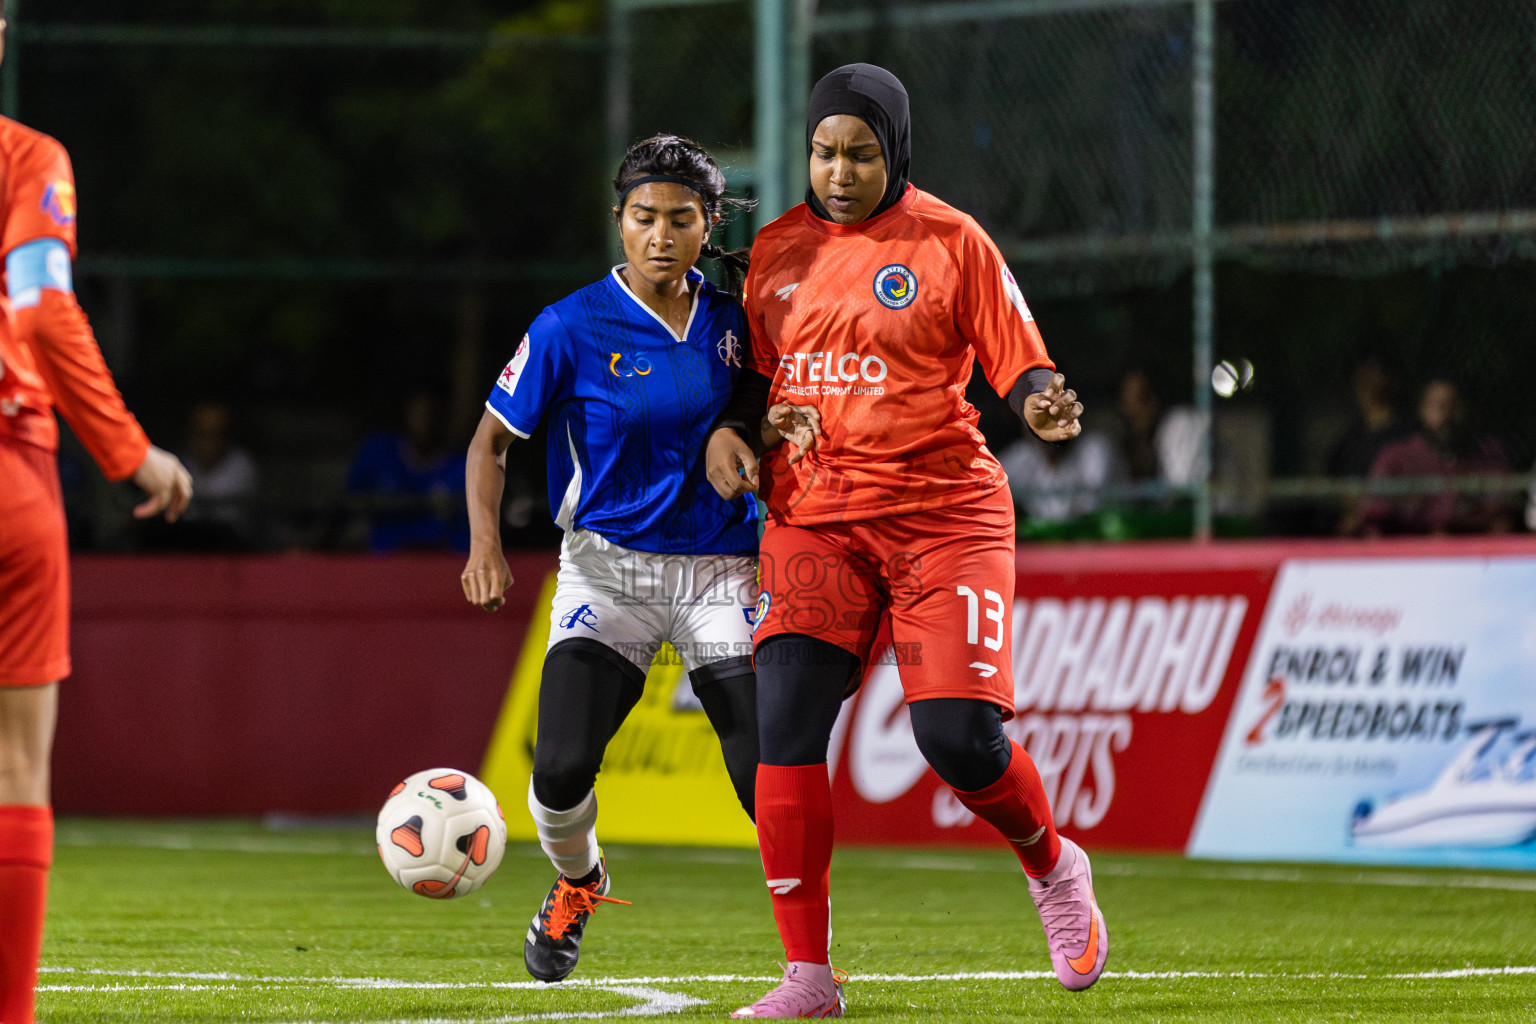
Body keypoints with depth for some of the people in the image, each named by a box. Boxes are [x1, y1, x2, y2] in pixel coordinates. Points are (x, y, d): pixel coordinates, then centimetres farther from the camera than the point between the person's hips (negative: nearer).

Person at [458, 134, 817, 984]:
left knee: (768, 777, -12)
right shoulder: (571, 329, -8)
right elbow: (492, 439, -2)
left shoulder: (730, 322, 2)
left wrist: (772, 432, -8)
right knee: (562, 767, -16)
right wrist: (486, 542, -18)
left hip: (719, 570, 2)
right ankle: (577, 882, 18)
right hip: (608, 564, -2)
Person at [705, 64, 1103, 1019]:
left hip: (944, 511, -3)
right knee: (786, 720, -13)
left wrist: (1043, 404, -22)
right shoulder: (778, 250, 10)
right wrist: (727, 430, 3)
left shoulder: (952, 243, -1)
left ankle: (1054, 866, 21)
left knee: (959, 734, -14)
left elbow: (1022, 365, 0)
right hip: (814, 517, 3)